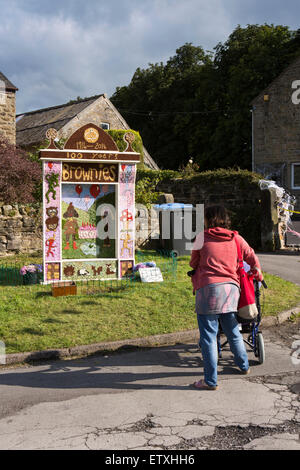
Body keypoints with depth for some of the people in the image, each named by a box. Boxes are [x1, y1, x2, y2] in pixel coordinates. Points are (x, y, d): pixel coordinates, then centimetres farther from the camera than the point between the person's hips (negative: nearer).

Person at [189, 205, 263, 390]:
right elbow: (253, 258, 21)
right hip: (231, 287, 5)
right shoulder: (236, 238, 10)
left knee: (209, 335, 1)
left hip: (208, 288, -5)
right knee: (233, 332, 22)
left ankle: (211, 380, 3)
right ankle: (244, 366, 40)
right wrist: (258, 275, 40)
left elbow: (193, 263, 12)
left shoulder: (202, 238, 1)